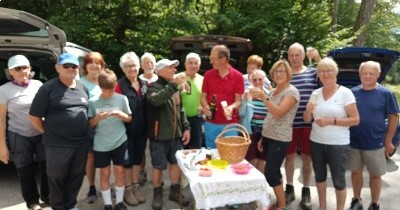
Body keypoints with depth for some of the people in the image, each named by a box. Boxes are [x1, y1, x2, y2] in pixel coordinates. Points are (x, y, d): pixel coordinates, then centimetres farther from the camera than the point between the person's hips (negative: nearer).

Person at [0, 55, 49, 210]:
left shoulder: (38, 85, 4)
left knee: (47, 167, 6)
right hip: (19, 137, -2)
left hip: (42, 134, 2)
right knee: (26, 171, 8)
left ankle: (47, 196, 30)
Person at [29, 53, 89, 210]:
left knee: (76, 176, 16)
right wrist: (49, 132, -1)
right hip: (57, 144, -5)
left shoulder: (83, 88, 8)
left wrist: (83, 132, 11)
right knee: (57, 178, 10)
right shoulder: (48, 88, -8)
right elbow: (34, 116, -6)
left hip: (82, 143, 5)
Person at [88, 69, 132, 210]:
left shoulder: (122, 99, -4)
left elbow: (129, 118, 4)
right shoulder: (93, 101, -5)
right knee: (104, 173, 8)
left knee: (119, 171, 7)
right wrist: (97, 118, -20)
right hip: (101, 144, 0)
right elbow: (90, 124, 0)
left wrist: (121, 114, -16)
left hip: (119, 141, 0)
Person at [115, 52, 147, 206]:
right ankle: (127, 189, 24)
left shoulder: (144, 84, 5)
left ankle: (136, 186, 32)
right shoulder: (120, 85, -12)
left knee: (138, 158, 16)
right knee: (127, 159, 9)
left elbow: (148, 106, 10)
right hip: (127, 129, -5)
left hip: (141, 129, 5)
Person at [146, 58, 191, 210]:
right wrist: (173, 85, -35)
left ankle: (175, 191, 32)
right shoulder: (153, 87, -11)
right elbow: (156, 100, -35)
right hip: (159, 135, -6)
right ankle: (157, 194, 25)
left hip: (176, 134, 6)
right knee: (158, 166, 6)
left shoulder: (175, 88, 10)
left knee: (175, 163, 15)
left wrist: (186, 127, 8)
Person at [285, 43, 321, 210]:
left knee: (307, 158, 10)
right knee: (289, 157, 11)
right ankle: (289, 189, 26)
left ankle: (306, 191, 24)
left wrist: (319, 60, -19)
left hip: (308, 124, -1)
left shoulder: (313, 72, 2)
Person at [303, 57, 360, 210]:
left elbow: (355, 120, -11)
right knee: (319, 176, 17)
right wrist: (308, 110, -14)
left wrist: (332, 121, -20)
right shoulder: (315, 93, 6)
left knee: (338, 180, 4)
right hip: (316, 142, 5)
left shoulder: (345, 93, -8)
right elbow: (307, 120, 8)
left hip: (338, 144, -5)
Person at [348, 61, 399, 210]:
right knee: (356, 172, 13)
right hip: (354, 142, 2)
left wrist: (388, 141, -6)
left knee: (375, 175, 10)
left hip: (375, 144, -2)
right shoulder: (353, 92, 1)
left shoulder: (386, 94, -6)